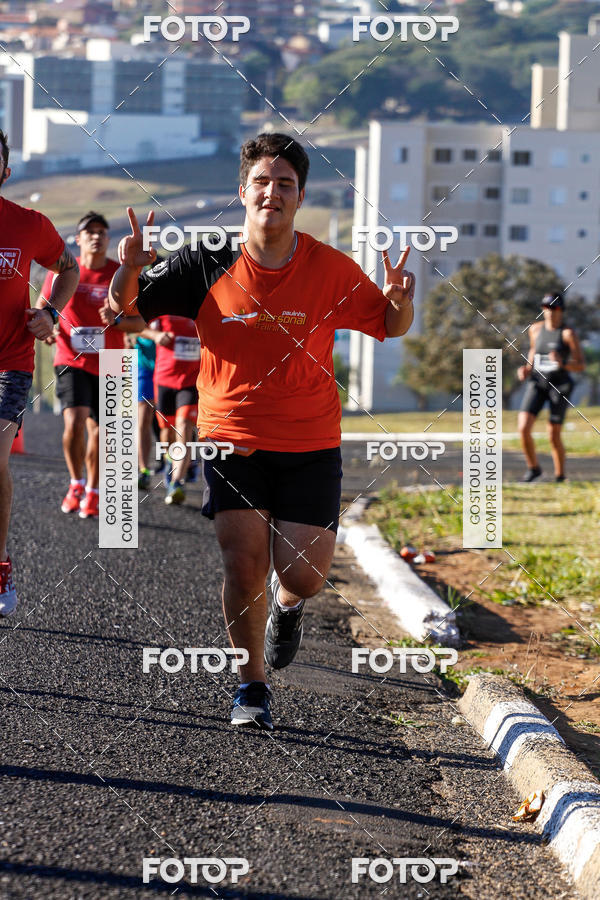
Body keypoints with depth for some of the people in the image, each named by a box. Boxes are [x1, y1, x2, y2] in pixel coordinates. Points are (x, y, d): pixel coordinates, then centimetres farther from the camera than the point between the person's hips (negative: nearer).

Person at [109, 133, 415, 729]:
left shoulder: (331, 269, -6)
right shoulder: (208, 265, -7)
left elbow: (389, 326, 7)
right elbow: (126, 305, -1)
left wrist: (399, 302, -16)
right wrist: (128, 270, -23)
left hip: (310, 444, 0)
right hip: (232, 438, 0)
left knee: (303, 573, -5)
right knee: (243, 562, -10)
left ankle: (287, 604, 34)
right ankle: (251, 684, 11)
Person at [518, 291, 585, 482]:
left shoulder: (568, 334, -10)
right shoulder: (536, 329, 5)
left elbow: (581, 366, -11)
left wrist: (563, 363, -30)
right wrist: (527, 368, 8)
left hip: (559, 386, -4)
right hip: (537, 384, 4)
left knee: (553, 436, -1)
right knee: (523, 428, -14)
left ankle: (560, 475, 22)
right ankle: (533, 468, 9)